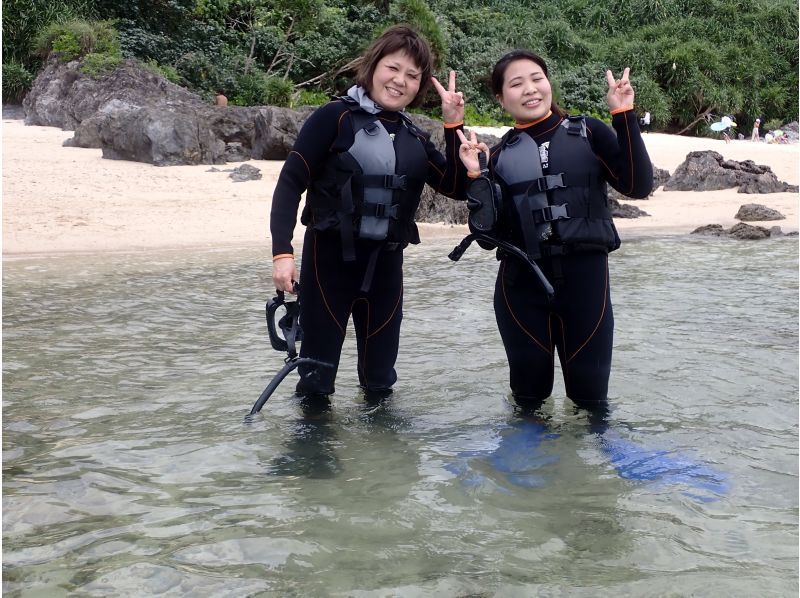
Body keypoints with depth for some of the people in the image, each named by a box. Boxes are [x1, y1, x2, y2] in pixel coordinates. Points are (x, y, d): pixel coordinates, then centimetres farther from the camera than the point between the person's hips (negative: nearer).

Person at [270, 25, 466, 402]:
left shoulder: (414, 139, 10)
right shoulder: (335, 117, -5)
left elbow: (455, 186, 8)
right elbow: (291, 182, -9)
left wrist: (454, 125, -1)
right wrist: (282, 251, -18)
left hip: (386, 262, 5)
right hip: (329, 257, -5)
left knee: (381, 377, 15)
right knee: (316, 372, 2)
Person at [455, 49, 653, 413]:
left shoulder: (589, 134, 2)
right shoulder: (499, 156, 7)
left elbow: (638, 186, -9)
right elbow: (490, 233, 3)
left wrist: (625, 117, -12)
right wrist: (476, 178, -9)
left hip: (585, 279, -1)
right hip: (520, 286, 2)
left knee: (590, 393, 7)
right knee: (529, 391, 10)